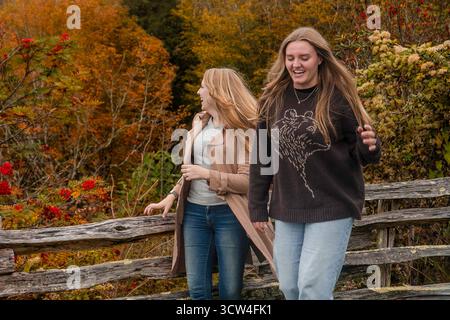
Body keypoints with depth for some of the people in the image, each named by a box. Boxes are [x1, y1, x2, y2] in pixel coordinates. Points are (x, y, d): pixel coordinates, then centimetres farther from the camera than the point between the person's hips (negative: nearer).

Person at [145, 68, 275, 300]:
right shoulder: (199, 122, 12)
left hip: (228, 214, -6)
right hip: (195, 212, 6)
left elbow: (248, 181, -15)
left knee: (230, 290, 1)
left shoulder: (243, 130, -9)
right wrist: (172, 196, 11)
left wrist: (208, 174, -18)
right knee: (197, 289, 3)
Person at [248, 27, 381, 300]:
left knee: (313, 289, -8)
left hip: (332, 208, -4)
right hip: (287, 210, 5)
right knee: (290, 287, 12)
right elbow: (261, 157, 9)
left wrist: (370, 146, -27)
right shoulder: (273, 100, 2)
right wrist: (258, 207, 8)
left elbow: (363, 154, -4)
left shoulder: (338, 97, -8)